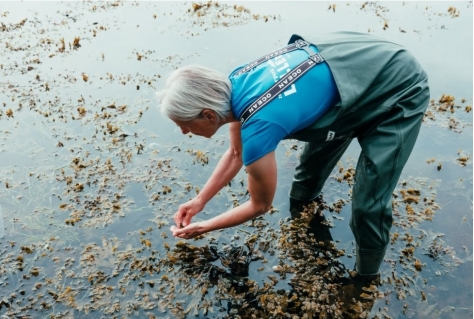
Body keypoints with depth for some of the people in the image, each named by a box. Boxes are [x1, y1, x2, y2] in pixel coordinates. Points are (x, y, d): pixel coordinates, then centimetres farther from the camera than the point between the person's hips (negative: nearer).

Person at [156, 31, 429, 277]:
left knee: (369, 205, -7)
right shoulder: (234, 85, -10)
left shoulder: (258, 129, -33)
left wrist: (203, 227, 1)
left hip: (399, 91, -8)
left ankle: (367, 277, 19)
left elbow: (261, 205, -12)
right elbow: (237, 154, 9)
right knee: (314, 159, 23)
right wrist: (199, 201, 11)